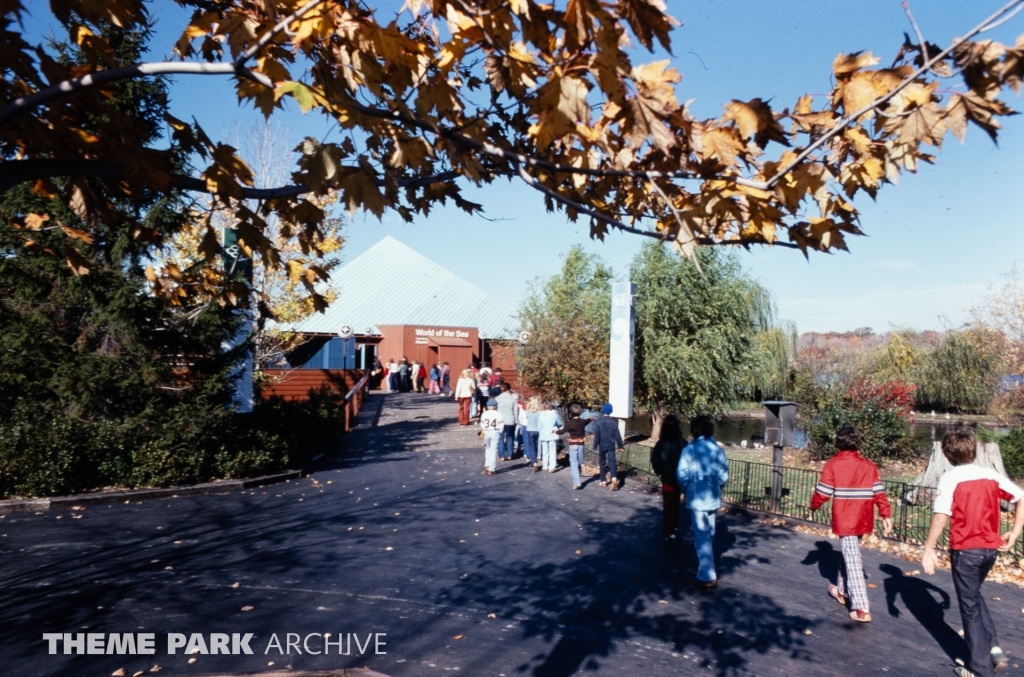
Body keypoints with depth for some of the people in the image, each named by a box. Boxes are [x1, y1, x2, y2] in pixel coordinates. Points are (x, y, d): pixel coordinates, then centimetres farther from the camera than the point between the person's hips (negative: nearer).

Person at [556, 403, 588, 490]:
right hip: (581, 444, 4)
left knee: (574, 464, -4)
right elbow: (586, 421, 24)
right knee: (579, 463, 14)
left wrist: (555, 431, 15)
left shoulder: (569, 423, -17)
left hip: (572, 445, -4)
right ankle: (577, 481, 24)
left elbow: (562, 431, -8)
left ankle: (576, 483, -13)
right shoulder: (582, 422, -1)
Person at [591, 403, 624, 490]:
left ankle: (603, 481, 18)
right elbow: (617, 435, 0)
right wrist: (620, 446, 8)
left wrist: (595, 445, -2)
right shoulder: (613, 422, -2)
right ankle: (614, 478, -25)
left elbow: (596, 435, -10)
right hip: (611, 445, 1)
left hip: (602, 445, -1)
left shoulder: (598, 422, -9)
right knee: (612, 461, -3)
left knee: (602, 463, 12)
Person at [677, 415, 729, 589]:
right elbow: (724, 476, -1)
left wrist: (686, 490, 7)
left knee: (702, 537, 1)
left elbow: (682, 476, -12)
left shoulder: (689, 450, -12)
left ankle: (707, 577, 1)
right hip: (713, 498, 4)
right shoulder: (717, 449, -3)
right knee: (709, 534, 20)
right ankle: (707, 568, 35)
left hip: (697, 498, -4)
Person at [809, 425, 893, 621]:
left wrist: (814, 505, 8)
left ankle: (862, 609, -7)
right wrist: (886, 515, 6)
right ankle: (841, 590, 38)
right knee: (849, 554, 22)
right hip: (863, 520, 5)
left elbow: (823, 493, -9)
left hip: (844, 520, -5)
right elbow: (879, 493, 0)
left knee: (853, 561, -4)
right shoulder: (869, 465, 4)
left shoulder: (833, 464, -8)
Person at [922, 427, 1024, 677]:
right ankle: (993, 649, 20)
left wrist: (928, 549, -14)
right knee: (974, 596, 28)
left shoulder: (950, 478, -13)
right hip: (990, 548, 5)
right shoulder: (990, 475, 2)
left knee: (970, 606, 8)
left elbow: (941, 516, -20)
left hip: (965, 549, -5)